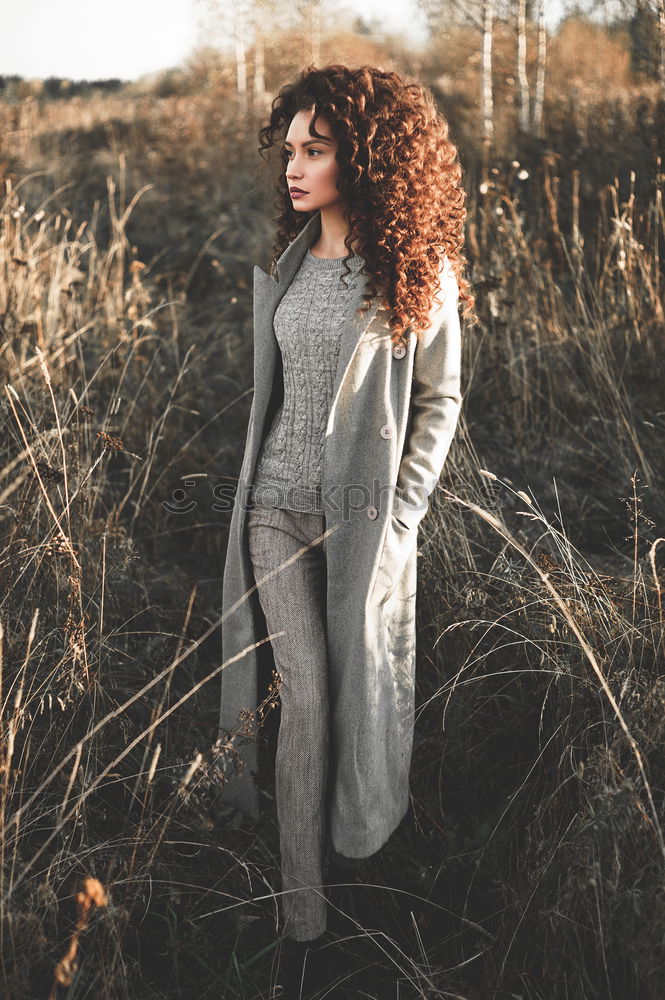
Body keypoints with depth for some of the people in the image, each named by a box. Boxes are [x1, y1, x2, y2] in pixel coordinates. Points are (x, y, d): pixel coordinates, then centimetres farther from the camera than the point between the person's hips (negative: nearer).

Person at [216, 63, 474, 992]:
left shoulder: (419, 273, -5)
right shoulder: (281, 261, 7)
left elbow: (439, 400, -1)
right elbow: (265, 391, 13)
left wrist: (402, 514, -7)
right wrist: (245, 488, 10)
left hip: (364, 514, -2)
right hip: (277, 506, 2)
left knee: (355, 688, 9)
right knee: (304, 695, 1)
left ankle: (354, 848, 32)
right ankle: (303, 907, 12)